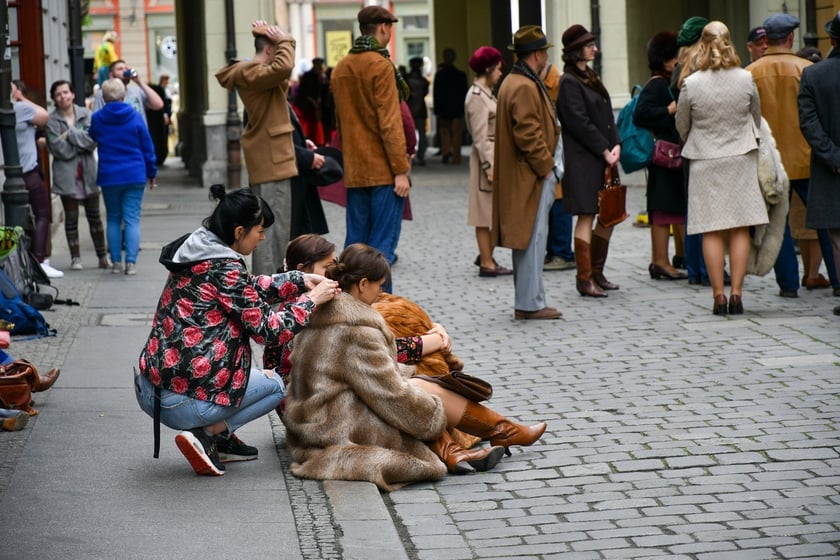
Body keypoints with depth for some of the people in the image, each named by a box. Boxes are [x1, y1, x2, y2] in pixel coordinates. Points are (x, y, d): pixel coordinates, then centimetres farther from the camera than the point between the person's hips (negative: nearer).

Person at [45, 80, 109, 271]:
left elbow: (93, 140, -9)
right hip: (66, 174, -2)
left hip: (88, 172, 2)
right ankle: (75, 258, 12)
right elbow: (59, 149, -12)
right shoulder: (51, 120, -3)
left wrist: (70, 134, -12)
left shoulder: (86, 115, 4)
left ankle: (103, 256, 14)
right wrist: (82, 142, -7)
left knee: (94, 216, 7)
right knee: (71, 217, 4)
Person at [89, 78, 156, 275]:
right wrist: (151, 172, 14)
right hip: (135, 176, -1)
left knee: (113, 219, 11)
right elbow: (147, 147, 3)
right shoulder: (135, 117, -3)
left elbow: (91, 140, 15)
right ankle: (131, 262, -7)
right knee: (132, 218, 0)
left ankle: (116, 262, 9)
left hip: (108, 176, 1)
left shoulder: (96, 118, -2)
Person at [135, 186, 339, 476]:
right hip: (181, 403, -8)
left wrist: (301, 281, 19)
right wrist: (312, 300, 0)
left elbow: (250, 288, 23)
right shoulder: (224, 269, -17)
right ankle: (206, 436, -1)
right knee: (275, 385, 15)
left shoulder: (196, 251, 8)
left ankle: (222, 438, 19)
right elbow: (267, 330, -10)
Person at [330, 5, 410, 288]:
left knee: (355, 241, 10)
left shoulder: (340, 68, 12)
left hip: (354, 172, 7)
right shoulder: (380, 65, -10)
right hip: (383, 170, -7)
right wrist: (401, 169, -14)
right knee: (382, 243, -6)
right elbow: (390, 122, -15)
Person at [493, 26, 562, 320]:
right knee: (532, 239, -7)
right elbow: (528, 134, -23)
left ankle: (527, 301, 18)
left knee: (529, 240, 13)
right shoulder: (525, 87, -17)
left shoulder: (512, 82, 17)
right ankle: (529, 304, -5)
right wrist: (546, 167, -15)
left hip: (521, 175, 11)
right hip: (531, 177, -11)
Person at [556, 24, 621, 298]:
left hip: (603, 159, 9)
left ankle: (596, 272, 22)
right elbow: (579, 123, -16)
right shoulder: (569, 82, -10)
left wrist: (616, 145, 1)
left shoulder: (591, 78, 17)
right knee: (586, 217, -7)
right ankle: (584, 280, -2)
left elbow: (607, 116, 16)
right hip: (583, 161, -9)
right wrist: (605, 150, -14)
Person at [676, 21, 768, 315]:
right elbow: (757, 118, 10)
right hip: (741, 159, 1)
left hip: (705, 162, -1)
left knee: (712, 232, 3)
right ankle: (736, 293, 2)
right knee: (740, 230, 5)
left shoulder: (691, 84, -10)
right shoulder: (746, 79, -5)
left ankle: (719, 296, 3)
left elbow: (682, 126, 3)